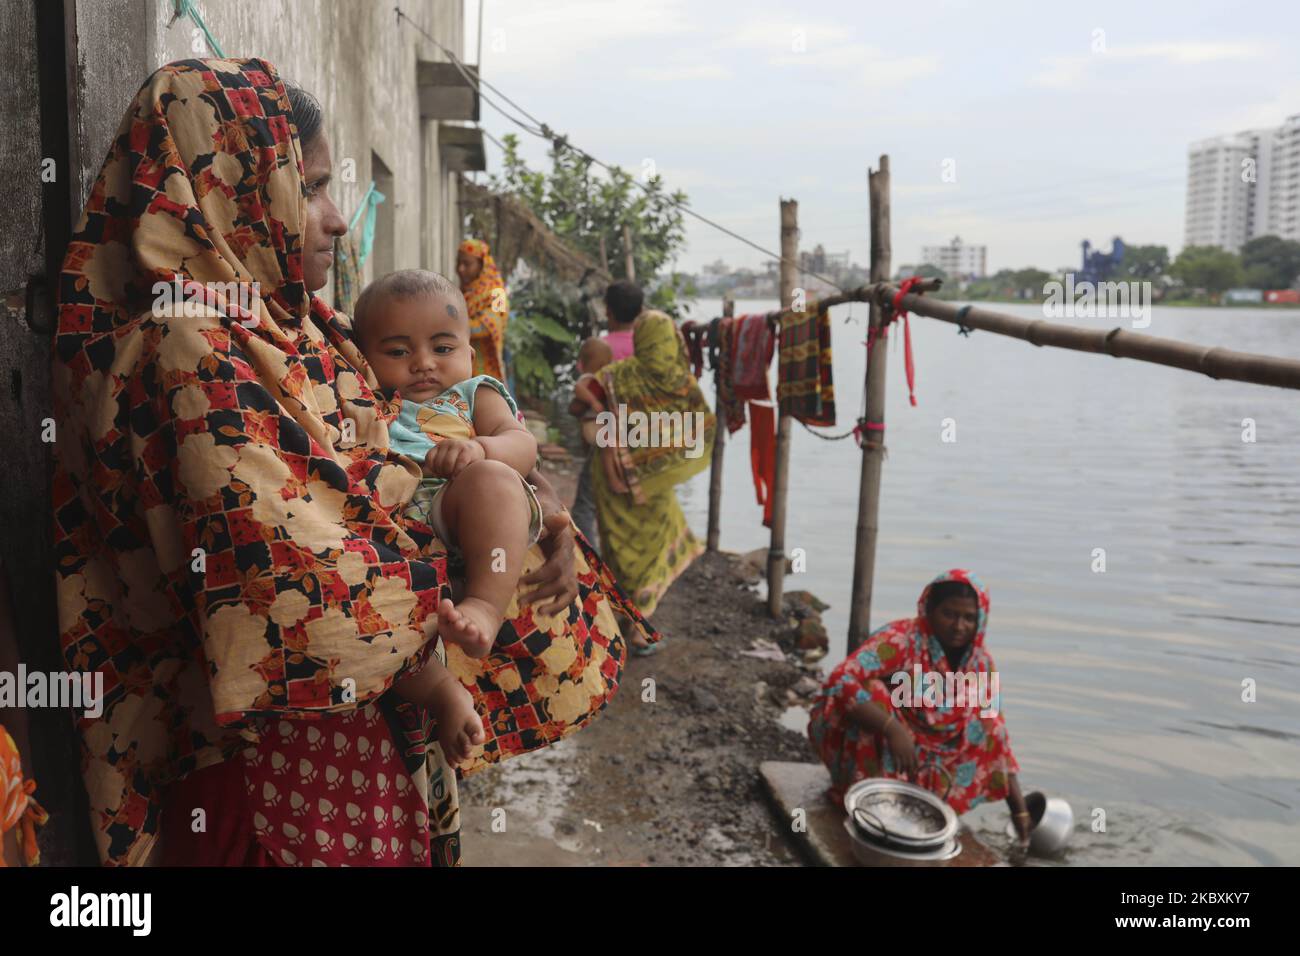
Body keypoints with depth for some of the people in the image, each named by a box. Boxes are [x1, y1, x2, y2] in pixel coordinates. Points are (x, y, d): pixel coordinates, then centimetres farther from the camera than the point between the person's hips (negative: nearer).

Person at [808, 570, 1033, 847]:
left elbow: (996, 736, -5)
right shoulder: (900, 639, -25)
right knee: (875, 692, -31)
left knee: (982, 723, -13)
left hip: (921, 753, 5)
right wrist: (894, 729, -44)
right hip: (860, 741, -5)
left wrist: (1019, 809, -11)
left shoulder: (980, 664, -7)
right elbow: (841, 681, -37)